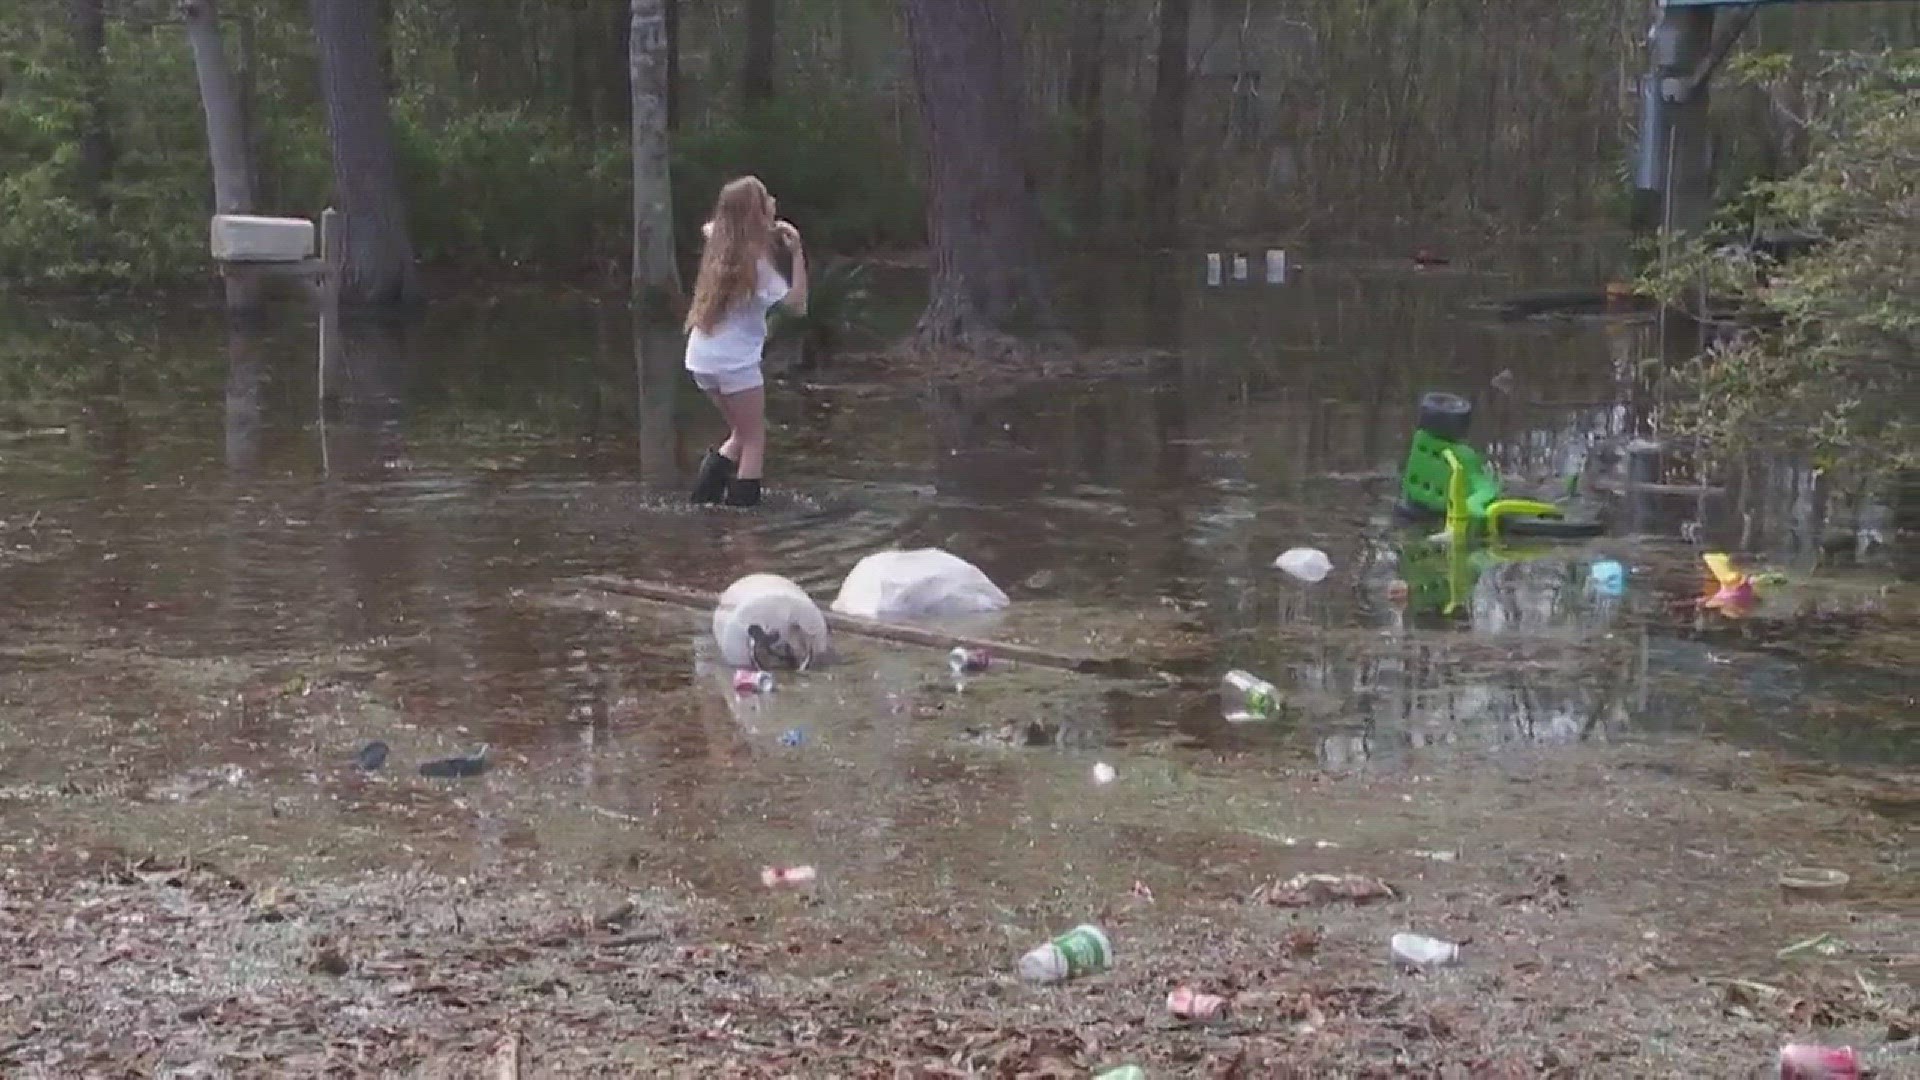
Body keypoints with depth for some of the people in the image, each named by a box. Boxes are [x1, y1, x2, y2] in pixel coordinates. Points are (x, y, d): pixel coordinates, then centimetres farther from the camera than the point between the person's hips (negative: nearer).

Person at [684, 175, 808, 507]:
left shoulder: (719, 246, 4)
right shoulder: (756, 260, -16)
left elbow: (709, 227, 30)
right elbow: (797, 304, -15)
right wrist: (797, 254, -18)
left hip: (702, 358, 7)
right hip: (735, 362, -7)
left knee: (741, 433, 21)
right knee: (754, 439, 6)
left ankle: (706, 492, 12)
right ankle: (743, 504, 2)